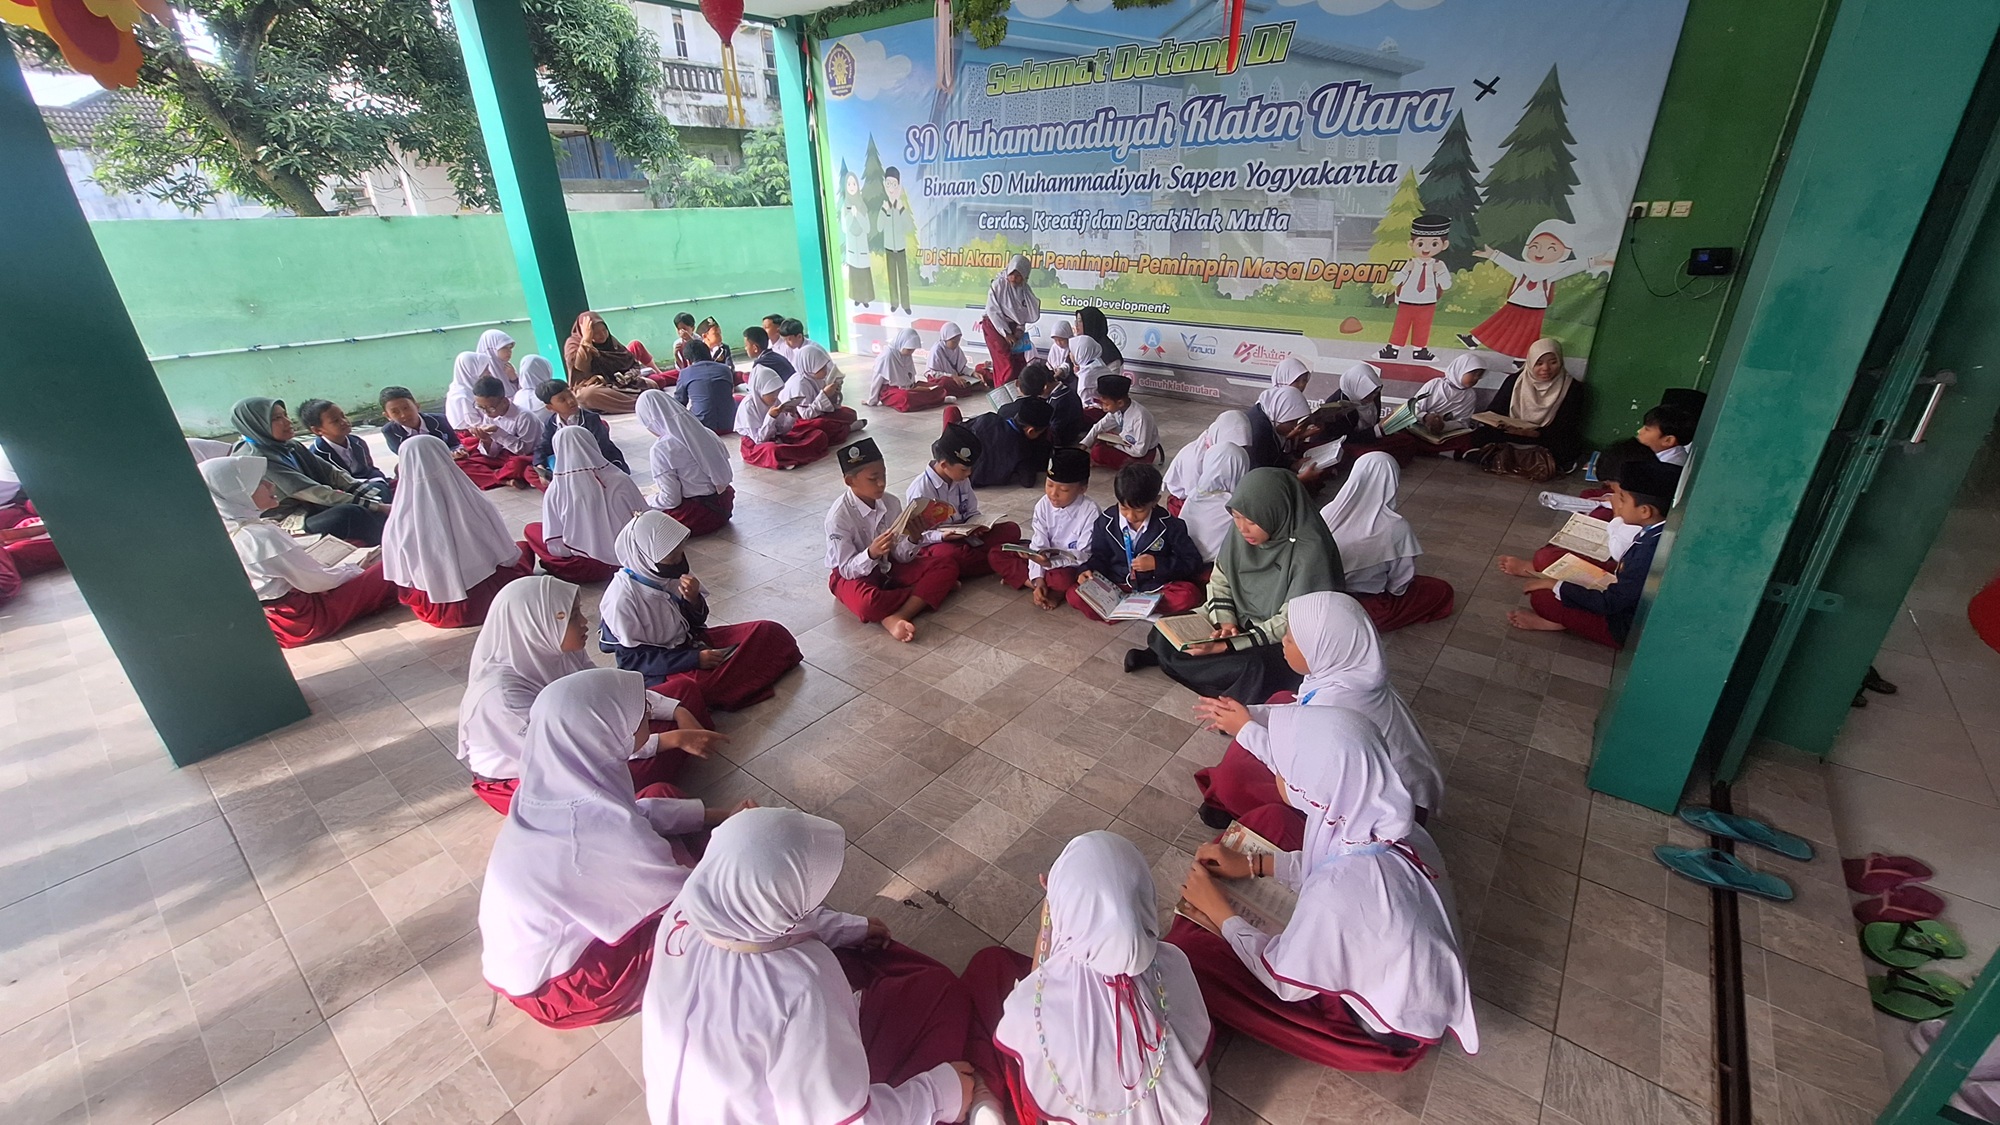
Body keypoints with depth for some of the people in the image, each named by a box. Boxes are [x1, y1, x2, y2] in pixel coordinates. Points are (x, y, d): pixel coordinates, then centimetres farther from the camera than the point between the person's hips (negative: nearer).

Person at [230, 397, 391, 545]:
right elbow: (312, 492, -24)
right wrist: (374, 506, -29)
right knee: (352, 513, -34)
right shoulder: (256, 459, -15)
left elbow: (333, 473, 3)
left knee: (377, 489, -9)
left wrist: (374, 498, -13)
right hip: (289, 523, -9)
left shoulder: (290, 447, 11)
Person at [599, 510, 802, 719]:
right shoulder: (622, 596, -22)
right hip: (660, 668, -5)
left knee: (770, 632, -4)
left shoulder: (669, 573, -6)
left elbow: (697, 621, 5)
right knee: (685, 689, -40)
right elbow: (631, 658, -17)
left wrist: (694, 600, -19)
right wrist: (693, 659, -22)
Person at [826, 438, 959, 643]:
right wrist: (871, 553, -41)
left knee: (947, 565, -14)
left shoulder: (892, 503, -9)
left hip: (887, 567, 6)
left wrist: (913, 540, -27)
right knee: (868, 603, -42)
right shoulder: (839, 516, -23)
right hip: (853, 574, -6)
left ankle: (894, 617, -30)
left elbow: (901, 557, -5)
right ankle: (930, 589, -14)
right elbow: (847, 569, -22)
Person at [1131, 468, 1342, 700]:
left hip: (1285, 643, -5)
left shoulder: (1310, 551, -27)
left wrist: (1227, 646, -29)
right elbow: (1220, 580, 3)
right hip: (1240, 622, 5)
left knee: (1253, 668, -36)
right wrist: (1225, 621, -16)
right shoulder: (1241, 531, -10)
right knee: (1167, 634, -14)